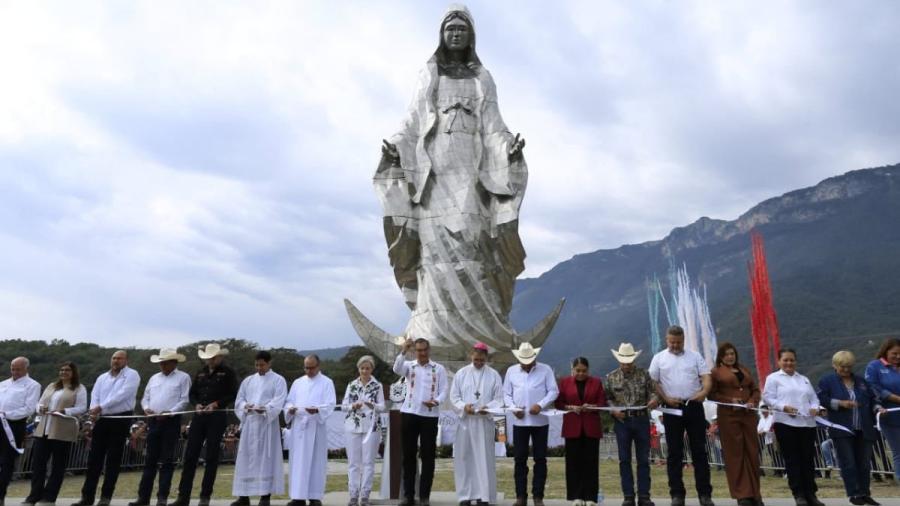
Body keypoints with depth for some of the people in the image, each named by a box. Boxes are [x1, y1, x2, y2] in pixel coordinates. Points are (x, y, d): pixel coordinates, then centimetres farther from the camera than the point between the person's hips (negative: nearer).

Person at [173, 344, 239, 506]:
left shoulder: (228, 373, 0)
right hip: (199, 417, 4)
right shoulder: (200, 373, 15)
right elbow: (192, 393, 16)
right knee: (190, 455, 2)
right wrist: (197, 404, -4)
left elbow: (232, 394, -5)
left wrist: (216, 404, -17)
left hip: (217, 417, -4)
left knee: (211, 457, 1)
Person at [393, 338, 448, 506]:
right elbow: (397, 369, -15)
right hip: (409, 414, 1)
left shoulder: (439, 369, 6)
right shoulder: (409, 366, 7)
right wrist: (404, 351, -29)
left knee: (428, 456, 3)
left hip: (430, 415, 0)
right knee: (408, 455, 6)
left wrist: (436, 401, -19)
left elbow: (443, 391, 1)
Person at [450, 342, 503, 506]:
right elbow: (454, 396, 4)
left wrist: (488, 408, -18)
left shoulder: (494, 375, 3)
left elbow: (499, 399, 1)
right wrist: (463, 406, -15)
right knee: (464, 457, 3)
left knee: (484, 457, 1)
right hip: (465, 420, 1)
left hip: (485, 421, -1)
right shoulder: (461, 373, 4)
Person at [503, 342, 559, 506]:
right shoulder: (511, 371, 6)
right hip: (519, 421, 2)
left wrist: (540, 405, -18)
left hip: (540, 421, -1)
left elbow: (553, 391, -4)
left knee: (540, 459, 4)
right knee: (519, 459, 5)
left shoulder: (545, 370, -1)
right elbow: (506, 394, 8)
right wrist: (513, 408, -10)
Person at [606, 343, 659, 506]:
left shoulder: (644, 374, 2)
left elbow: (654, 391, 2)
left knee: (643, 459, 5)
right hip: (622, 421, 0)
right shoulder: (611, 377, 2)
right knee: (624, 460, 5)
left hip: (642, 420, 0)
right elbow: (607, 399, 5)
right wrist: (614, 410, -12)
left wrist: (654, 399, -20)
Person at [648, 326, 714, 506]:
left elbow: (706, 377, 1)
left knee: (699, 450, 4)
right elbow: (653, 383, 3)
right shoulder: (659, 358, 6)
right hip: (672, 408, -1)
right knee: (674, 452, 4)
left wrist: (704, 391, -19)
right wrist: (666, 399, -10)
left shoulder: (695, 356, 9)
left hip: (694, 406, 1)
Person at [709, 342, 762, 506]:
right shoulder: (716, 372, 4)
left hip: (748, 415, 5)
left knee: (752, 452, 6)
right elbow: (712, 394, -2)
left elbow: (755, 389, 16)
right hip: (728, 416, -4)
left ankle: (754, 493, 16)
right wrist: (730, 401, -15)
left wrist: (752, 402, -4)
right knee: (734, 454, -3)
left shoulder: (744, 370, 19)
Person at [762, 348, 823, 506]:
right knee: (792, 459, -3)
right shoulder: (773, 378, 5)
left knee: (808, 458, 5)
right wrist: (784, 407, -18)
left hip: (807, 423, 5)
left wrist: (815, 408, -2)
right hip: (786, 423, -5)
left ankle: (810, 493, 14)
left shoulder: (804, 379, 23)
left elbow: (814, 398, 19)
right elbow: (768, 398, -4)